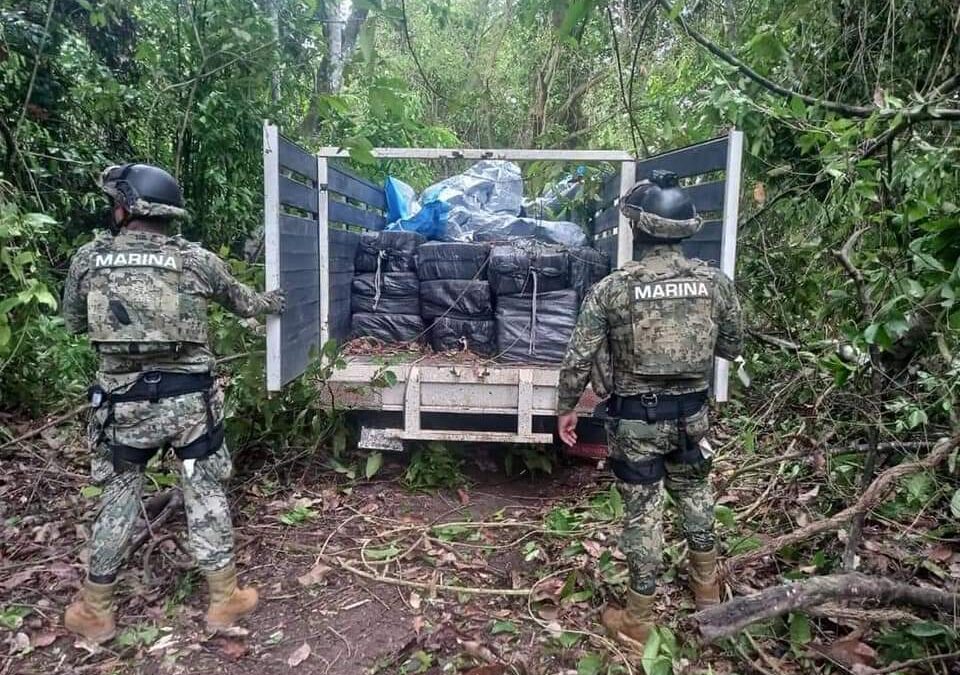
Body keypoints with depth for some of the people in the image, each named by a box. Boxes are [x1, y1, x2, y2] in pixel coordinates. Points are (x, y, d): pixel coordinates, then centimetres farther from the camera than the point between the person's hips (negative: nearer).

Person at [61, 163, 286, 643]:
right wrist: (269, 303, 35)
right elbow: (242, 301, 13)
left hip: (124, 402, 1)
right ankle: (224, 599, 23)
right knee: (206, 496, 11)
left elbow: (73, 323, 13)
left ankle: (94, 612, 30)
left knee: (118, 499, 17)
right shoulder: (196, 260, -5)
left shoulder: (88, 259, -3)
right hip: (189, 400, -1)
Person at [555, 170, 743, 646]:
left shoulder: (611, 289, -16)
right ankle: (707, 587, 46)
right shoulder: (715, 282, -7)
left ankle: (638, 619, 24)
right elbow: (733, 347, 6)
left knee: (642, 509, 9)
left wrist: (565, 408, 2)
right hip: (691, 411, 4)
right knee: (694, 492, 26)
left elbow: (579, 358, -12)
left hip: (635, 418, -3)